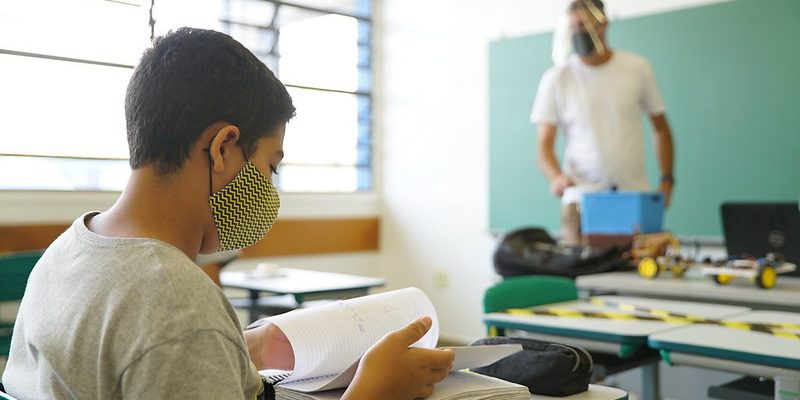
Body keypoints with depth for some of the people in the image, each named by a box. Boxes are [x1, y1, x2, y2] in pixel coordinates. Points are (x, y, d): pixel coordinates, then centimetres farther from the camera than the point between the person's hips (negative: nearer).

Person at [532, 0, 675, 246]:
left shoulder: (638, 69, 6)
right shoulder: (556, 78, 2)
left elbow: (660, 128, 14)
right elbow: (545, 144, -1)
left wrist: (667, 180, 4)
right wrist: (555, 176, -21)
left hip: (635, 197, 1)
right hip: (581, 197, -1)